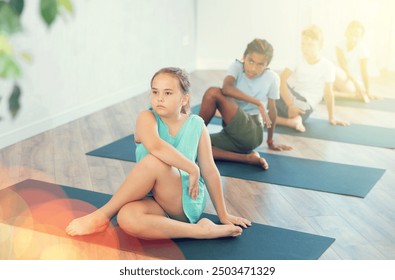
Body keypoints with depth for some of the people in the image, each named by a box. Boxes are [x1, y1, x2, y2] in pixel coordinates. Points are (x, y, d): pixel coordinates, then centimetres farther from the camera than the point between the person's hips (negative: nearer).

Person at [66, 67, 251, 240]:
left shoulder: (196, 125, 2)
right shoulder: (147, 118, -4)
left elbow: (210, 172, 6)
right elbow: (155, 146, -28)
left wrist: (223, 214, 10)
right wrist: (192, 168, -24)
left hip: (188, 202, 0)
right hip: (155, 202, 0)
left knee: (154, 161, -30)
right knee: (127, 219, -36)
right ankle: (200, 230, -27)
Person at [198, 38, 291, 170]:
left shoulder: (272, 78, -2)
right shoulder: (237, 66, 1)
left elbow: (272, 109, 10)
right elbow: (226, 88, -21)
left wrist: (270, 142, 18)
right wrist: (258, 103, -25)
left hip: (252, 132, -4)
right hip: (233, 134, 4)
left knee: (213, 93, -22)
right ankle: (247, 158, -19)